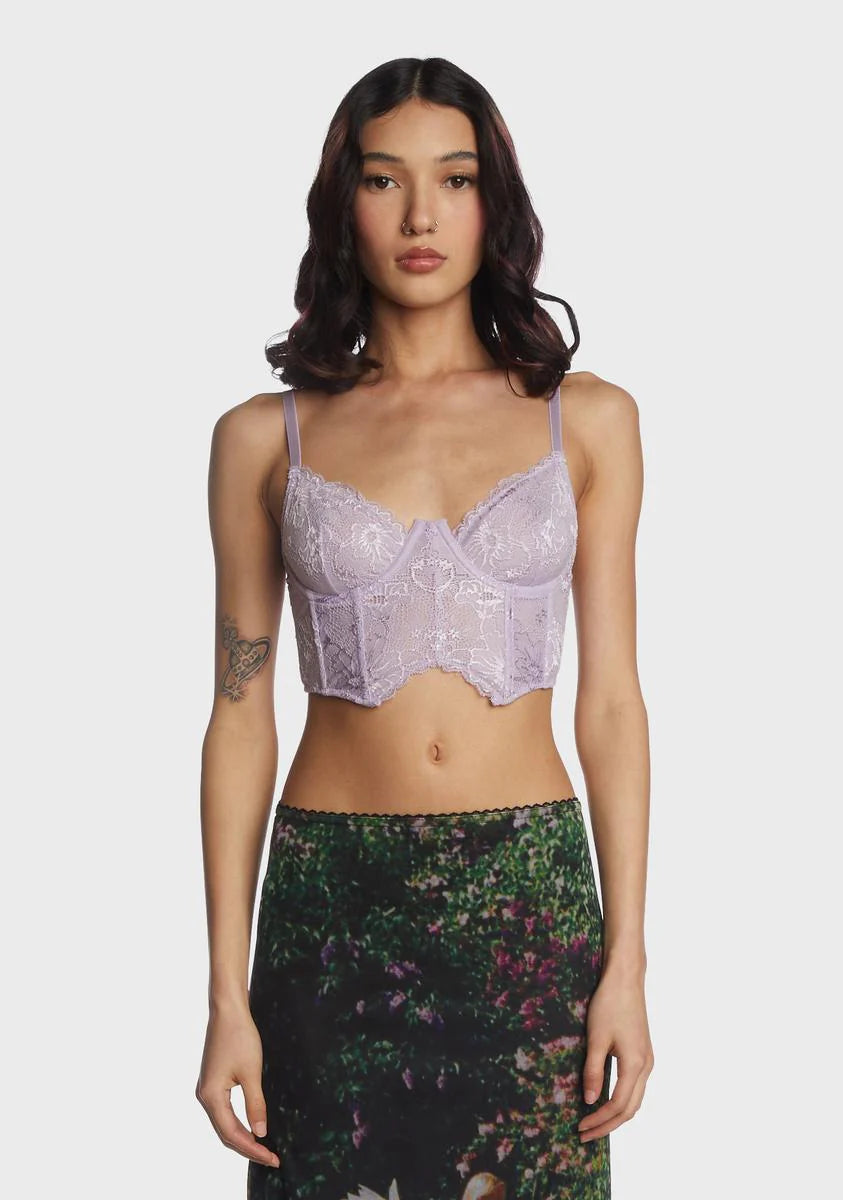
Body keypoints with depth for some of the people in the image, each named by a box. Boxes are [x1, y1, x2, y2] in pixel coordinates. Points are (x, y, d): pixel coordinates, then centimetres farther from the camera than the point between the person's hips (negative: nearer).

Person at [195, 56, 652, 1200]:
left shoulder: (588, 419, 4)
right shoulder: (266, 437, 2)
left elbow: (610, 700, 3)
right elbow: (241, 716, 2)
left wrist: (627, 961, -2)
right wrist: (227, 996, -1)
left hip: (531, 894, 1)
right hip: (333, 900, 0)